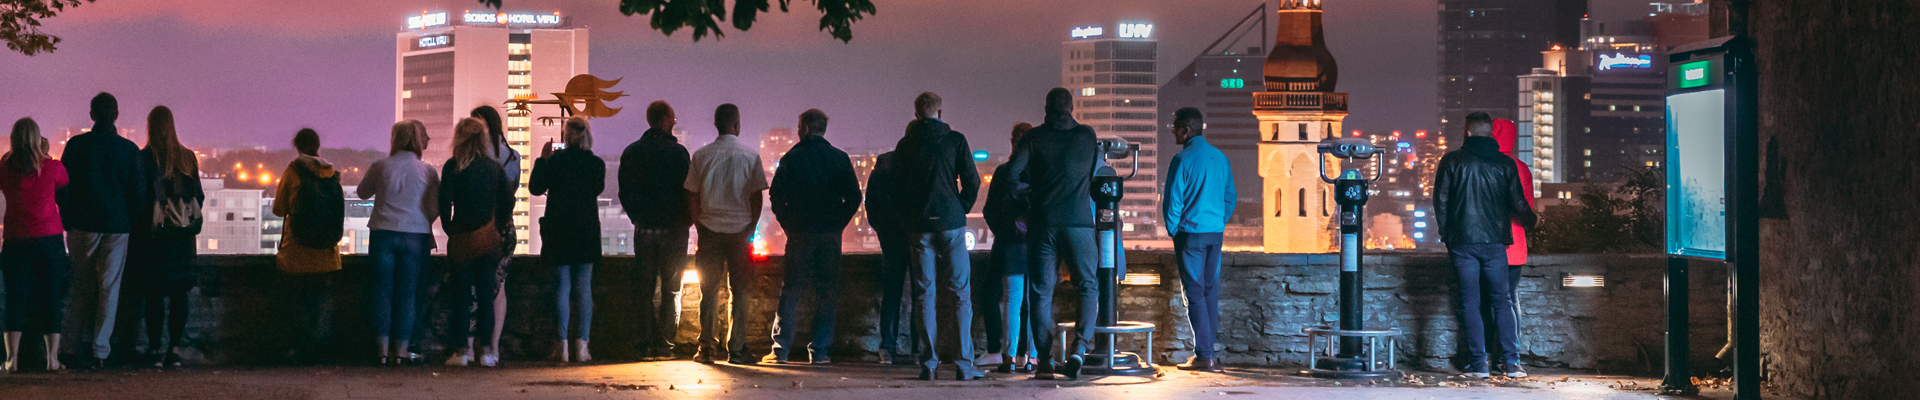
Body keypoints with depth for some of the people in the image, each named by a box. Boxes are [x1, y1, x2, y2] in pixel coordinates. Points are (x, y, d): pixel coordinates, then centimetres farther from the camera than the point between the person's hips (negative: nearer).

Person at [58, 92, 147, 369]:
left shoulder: (76, 145, -4)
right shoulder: (130, 149, -2)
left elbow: (62, 188, -1)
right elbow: (140, 192, 1)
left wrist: (66, 222, 10)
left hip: (83, 224, 0)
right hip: (117, 226, 0)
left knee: (84, 284, 14)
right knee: (109, 287, 3)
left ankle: (90, 338, 17)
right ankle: (101, 349, 0)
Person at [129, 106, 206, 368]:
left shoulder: (144, 157, -9)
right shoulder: (188, 158, 3)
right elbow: (199, 196, 7)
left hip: (152, 235, -3)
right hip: (181, 238, 3)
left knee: (154, 295, 2)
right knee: (178, 293, 8)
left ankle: (155, 349, 3)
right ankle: (174, 349, 7)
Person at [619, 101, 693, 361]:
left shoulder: (631, 152, 5)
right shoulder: (677, 151, -10)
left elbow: (624, 193, 9)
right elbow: (686, 190, -10)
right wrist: (687, 219, 6)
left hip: (643, 229, 4)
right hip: (673, 229, -4)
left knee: (644, 290, 7)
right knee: (671, 290, 4)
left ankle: (647, 344, 3)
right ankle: (664, 344, 0)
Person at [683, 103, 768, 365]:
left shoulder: (701, 156, 1)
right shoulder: (750, 156, -2)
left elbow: (692, 195, 2)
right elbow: (757, 196, -2)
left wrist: (699, 224, 10)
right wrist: (751, 226, 7)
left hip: (710, 229, 1)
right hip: (740, 229, -1)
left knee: (709, 289, 7)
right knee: (739, 290, 5)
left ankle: (707, 348, 5)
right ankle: (736, 349, 3)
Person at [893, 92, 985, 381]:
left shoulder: (905, 145, 5)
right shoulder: (955, 140, 0)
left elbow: (900, 186, 7)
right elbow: (972, 181, -3)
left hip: (919, 226, 2)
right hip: (951, 222, -1)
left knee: (925, 295, 5)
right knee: (961, 294, 1)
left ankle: (928, 362, 2)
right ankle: (964, 363, -4)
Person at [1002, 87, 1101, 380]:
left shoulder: (1034, 137, 0)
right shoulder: (1087, 136, 4)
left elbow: (1013, 172, -9)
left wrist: (1036, 183, 9)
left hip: (1042, 224, 0)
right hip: (1078, 222, 0)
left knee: (1040, 292, 6)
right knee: (1088, 288, 10)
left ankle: (1045, 360, 2)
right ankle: (1079, 347, -10)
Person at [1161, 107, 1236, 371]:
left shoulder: (1183, 160, -11)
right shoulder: (1220, 158, 9)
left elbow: (1172, 201, -10)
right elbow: (1230, 197, 14)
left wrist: (1172, 231, 2)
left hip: (1190, 232, -6)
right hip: (1216, 233, 6)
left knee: (1194, 292, -4)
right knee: (1210, 291, 11)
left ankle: (1203, 356, -7)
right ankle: (1209, 353, 14)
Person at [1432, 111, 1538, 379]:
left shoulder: (1452, 161, 0)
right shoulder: (1505, 164, 4)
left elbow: (1440, 201, 0)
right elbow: (1518, 204, 8)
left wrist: (1445, 234, 12)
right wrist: (1530, 222, 29)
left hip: (1462, 241, -1)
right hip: (1495, 241, 1)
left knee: (1470, 302, 2)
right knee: (1502, 300, 8)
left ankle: (1478, 363, -1)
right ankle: (1511, 361, 1)